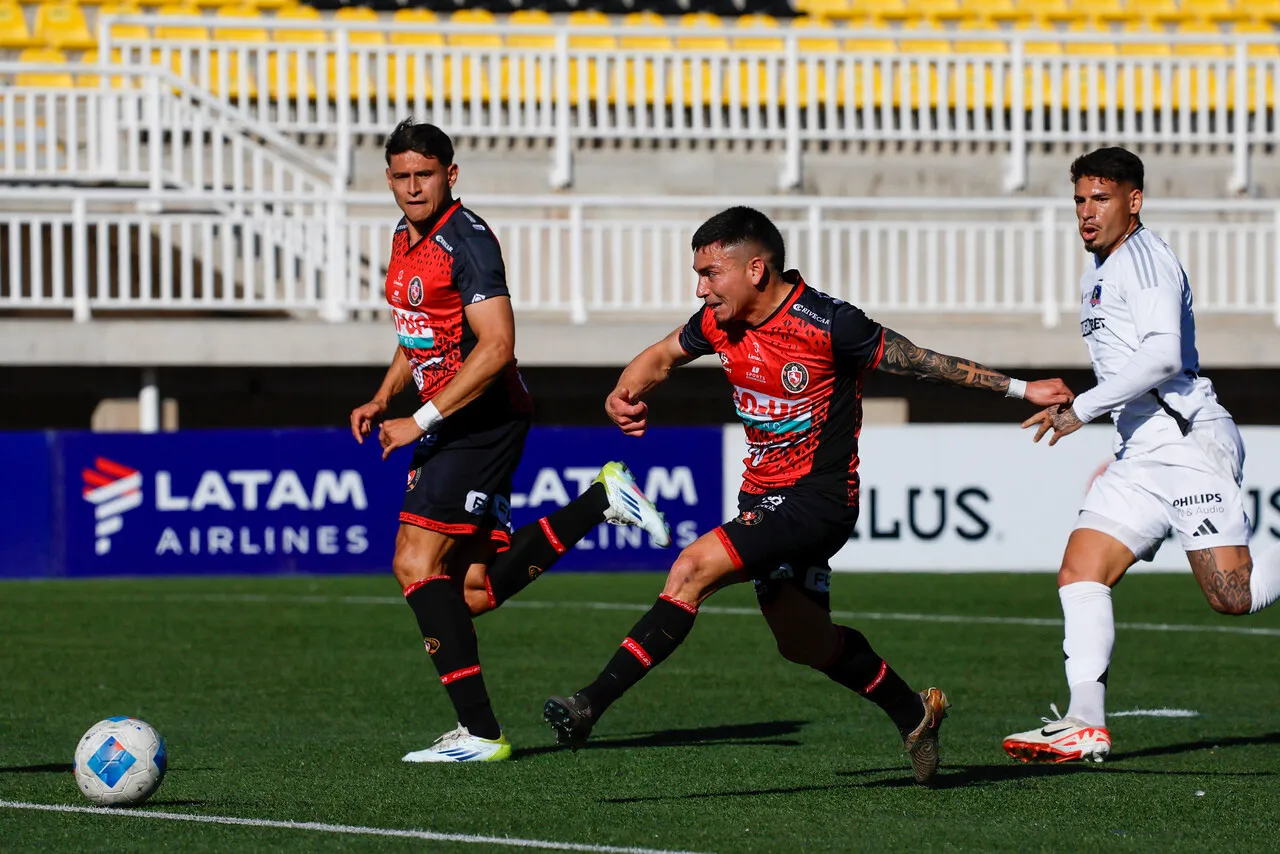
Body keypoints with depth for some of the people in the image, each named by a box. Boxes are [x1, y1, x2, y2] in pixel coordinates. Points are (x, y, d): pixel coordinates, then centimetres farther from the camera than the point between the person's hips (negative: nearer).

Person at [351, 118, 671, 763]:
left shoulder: (466, 240, -15)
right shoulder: (405, 240, 14)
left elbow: (496, 347, -23)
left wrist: (421, 421, -21)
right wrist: (381, 400, 13)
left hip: (483, 417, -10)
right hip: (450, 426, 10)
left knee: (416, 564, -15)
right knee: (475, 590, 6)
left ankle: (478, 731, -14)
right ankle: (600, 502, 16)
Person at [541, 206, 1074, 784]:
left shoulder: (828, 324, -20)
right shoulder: (719, 322, -1)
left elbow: (920, 362, -9)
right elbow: (662, 357, 18)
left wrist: (1020, 389, -3)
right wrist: (625, 394, -5)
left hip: (818, 501, -8)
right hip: (765, 497, 8)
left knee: (694, 569, -24)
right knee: (804, 643, 18)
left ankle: (592, 704, -27)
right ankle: (914, 714, 40)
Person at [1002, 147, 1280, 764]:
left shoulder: (1144, 257, -9)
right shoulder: (1098, 274, 22)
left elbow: (1163, 354, -21)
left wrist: (1083, 409, -19)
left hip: (1190, 441, -9)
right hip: (1141, 453, 9)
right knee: (1079, 574, -5)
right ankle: (1086, 724, -10)